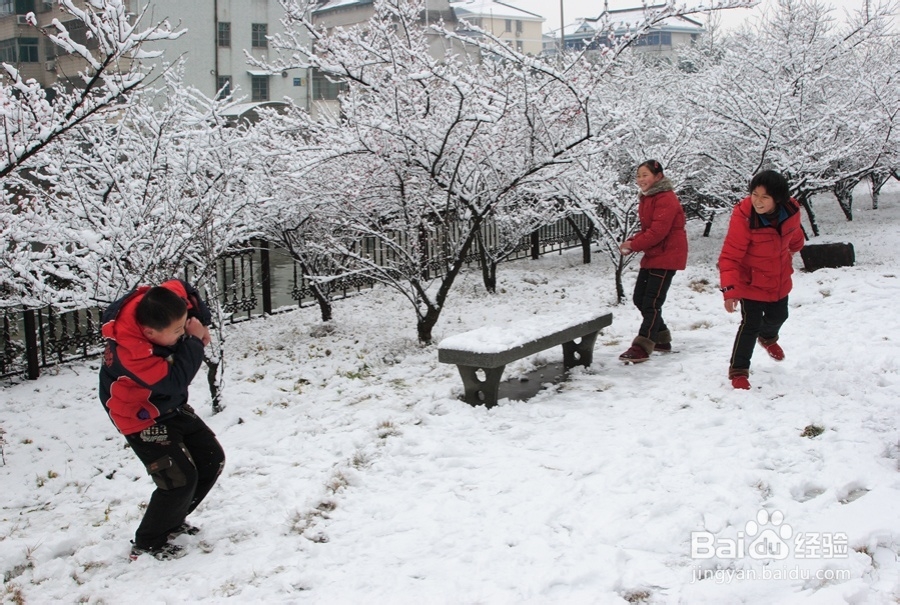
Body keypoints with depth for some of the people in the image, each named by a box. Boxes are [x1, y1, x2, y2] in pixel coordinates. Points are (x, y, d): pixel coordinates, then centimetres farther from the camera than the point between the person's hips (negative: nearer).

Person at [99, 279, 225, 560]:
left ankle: (172, 521, 30)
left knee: (212, 459, 13)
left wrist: (202, 323, -9)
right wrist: (194, 341, -28)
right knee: (180, 478, -15)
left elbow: (186, 289, 3)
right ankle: (147, 544, 7)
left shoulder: (160, 304, -19)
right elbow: (174, 380, -33)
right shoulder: (130, 353, -39)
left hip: (172, 405, 9)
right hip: (144, 419, -9)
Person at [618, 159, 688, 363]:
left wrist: (633, 245, -16)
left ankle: (642, 348, -8)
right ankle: (662, 339, 24)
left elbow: (658, 232, -24)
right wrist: (632, 241, -1)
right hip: (652, 256, 10)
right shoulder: (648, 198, 15)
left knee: (651, 303, -10)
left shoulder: (666, 199, -16)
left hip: (666, 256, -10)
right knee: (639, 298, 11)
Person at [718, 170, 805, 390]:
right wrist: (729, 289, -41)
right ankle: (738, 371, 10)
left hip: (779, 279, 6)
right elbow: (730, 256, -33)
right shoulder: (743, 215, -34)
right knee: (751, 324, -8)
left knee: (778, 315, 25)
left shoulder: (791, 210, -18)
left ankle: (768, 337, 60)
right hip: (750, 281, -6)